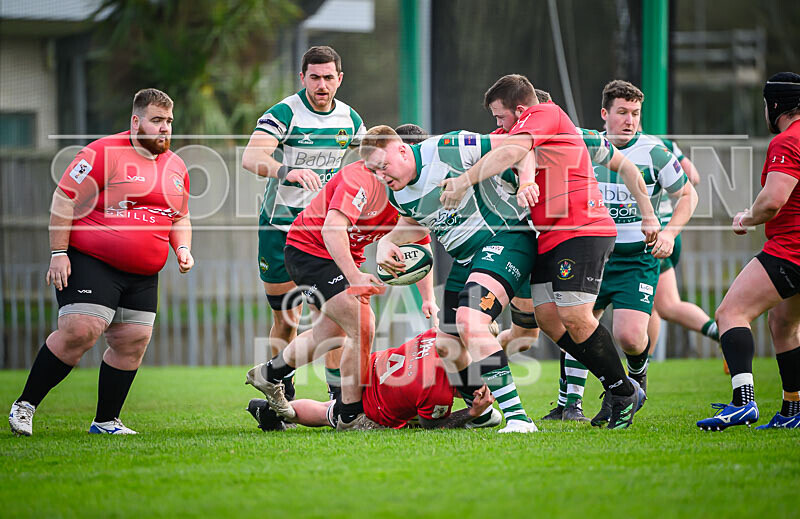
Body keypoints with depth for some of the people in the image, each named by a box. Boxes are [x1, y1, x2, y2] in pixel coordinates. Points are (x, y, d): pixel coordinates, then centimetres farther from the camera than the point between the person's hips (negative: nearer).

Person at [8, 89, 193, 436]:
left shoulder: (176, 167, 14)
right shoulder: (105, 153, -9)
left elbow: (180, 217, 27)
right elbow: (64, 199, -9)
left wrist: (183, 248, 6)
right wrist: (58, 253, -14)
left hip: (142, 276, 7)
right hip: (91, 263, -7)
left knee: (133, 343, 1)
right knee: (80, 332, -17)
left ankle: (106, 421, 15)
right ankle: (25, 405, -5)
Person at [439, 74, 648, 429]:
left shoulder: (545, 113, -5)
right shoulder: (529, 133, 21)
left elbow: (511, 152, -21)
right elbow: (526, 157, -2)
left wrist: (464, 181, -18)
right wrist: (527, 182, -26)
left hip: (582, 228, -10)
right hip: (550, 237, 10)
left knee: (573, 316, -15)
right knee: (547, 317, 3)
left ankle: (625, 393, -2)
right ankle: (618, 389, 10)